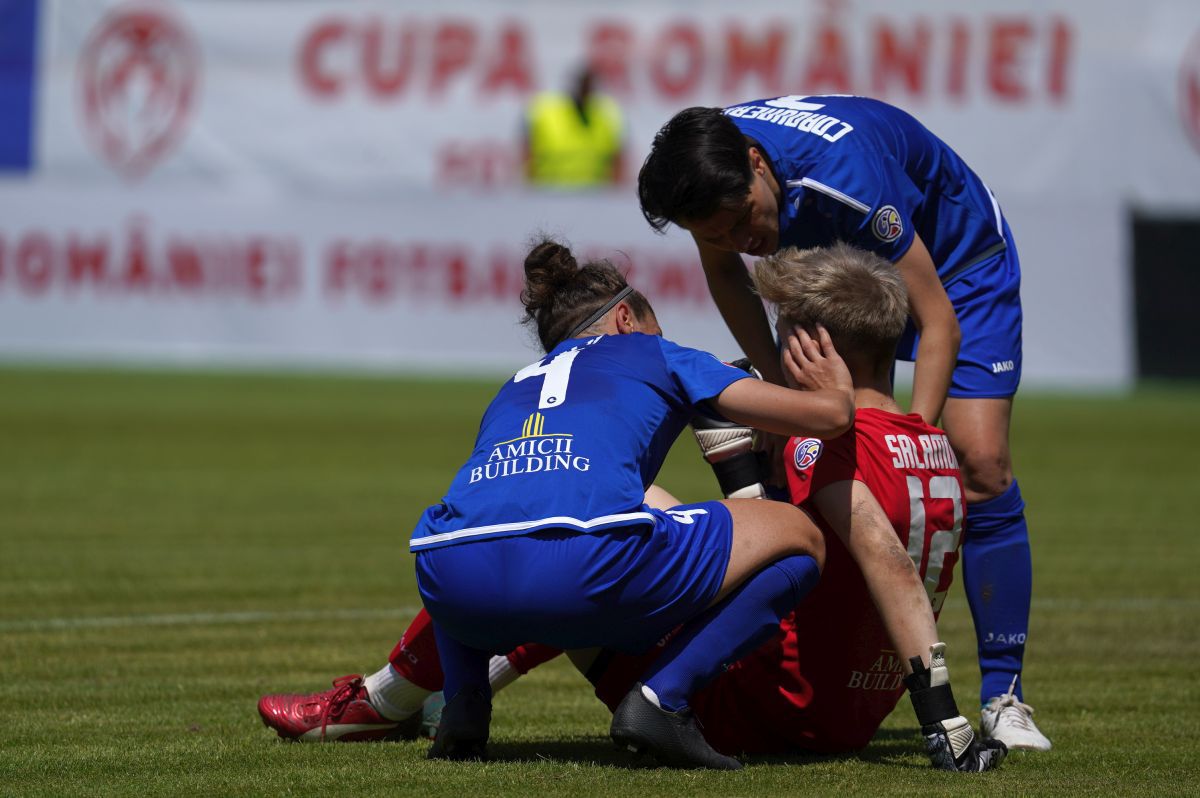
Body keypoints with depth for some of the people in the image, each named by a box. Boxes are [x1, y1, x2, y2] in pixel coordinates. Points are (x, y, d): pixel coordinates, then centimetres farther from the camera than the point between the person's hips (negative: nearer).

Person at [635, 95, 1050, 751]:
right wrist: (778, 383, -11)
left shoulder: (845, 175, -43)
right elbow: (722, 269, -1)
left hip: (956, 263, -6)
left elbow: (938, 322, -34)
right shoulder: (705, 175, -25)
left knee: (981, 460, -19)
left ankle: (1002, 698, -12)